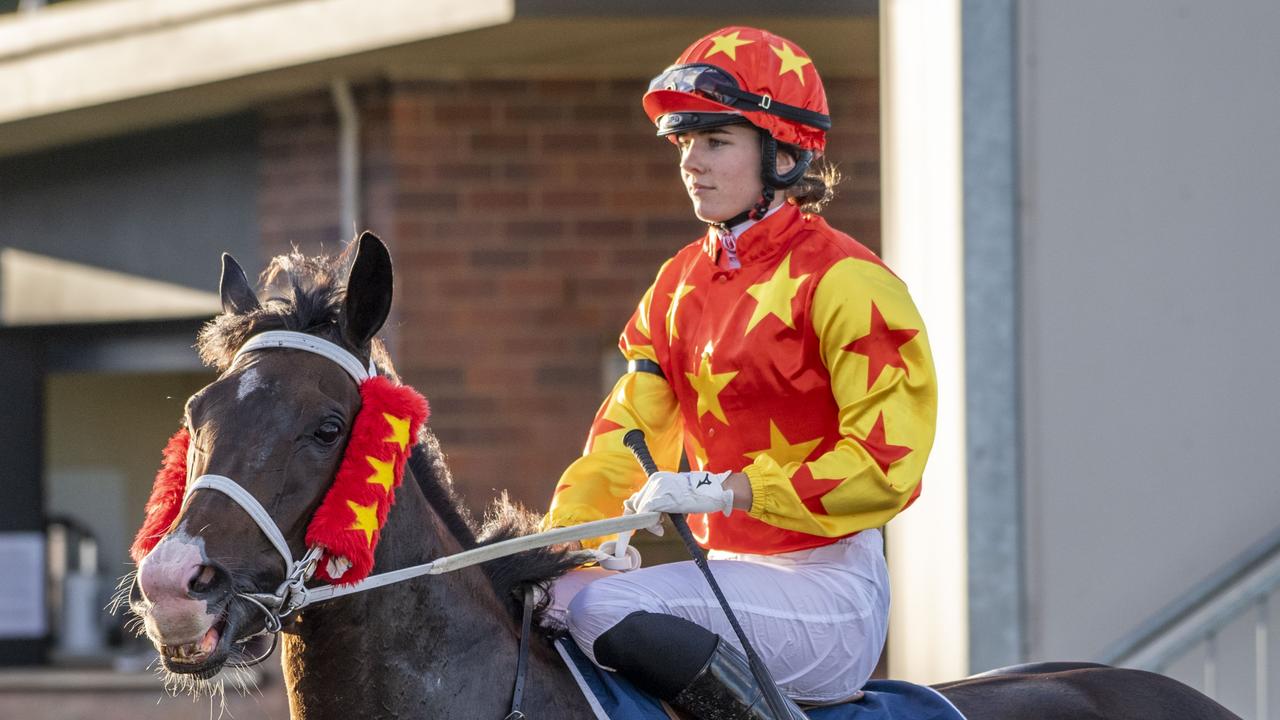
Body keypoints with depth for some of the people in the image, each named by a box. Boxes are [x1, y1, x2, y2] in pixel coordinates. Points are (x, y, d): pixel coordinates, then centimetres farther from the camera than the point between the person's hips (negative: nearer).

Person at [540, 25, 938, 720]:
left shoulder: (843, 282, -11)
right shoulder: (683, 283, 13)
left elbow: (884, 464, -17)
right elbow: (627, 432, 7)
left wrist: (724, 490, -23)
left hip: (829, 595, -8)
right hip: (724, 570, 8)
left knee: (598, 602, -27)